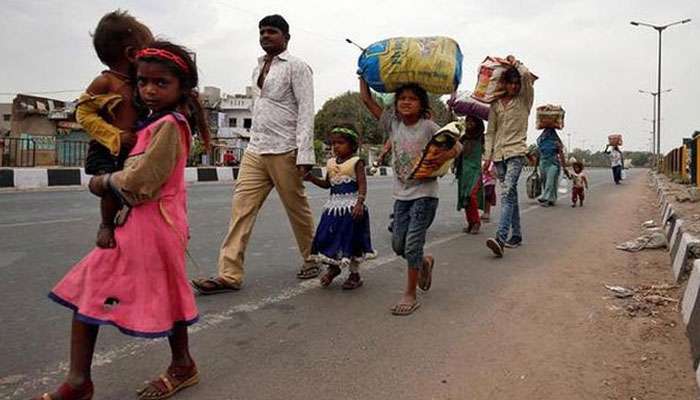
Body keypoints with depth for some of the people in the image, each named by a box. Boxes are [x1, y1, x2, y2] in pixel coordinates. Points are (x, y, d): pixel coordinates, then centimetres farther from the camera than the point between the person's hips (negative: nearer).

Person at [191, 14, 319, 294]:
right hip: (254, 151, 6)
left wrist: (304, 154, -19)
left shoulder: (296, 67, -2)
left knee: (297, 209, 6)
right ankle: (230, 274, -2)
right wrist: (255, 142, 15)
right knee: (241, 207, -3)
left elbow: (306, 111, -10)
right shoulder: (258, 69, 20)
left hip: (284, 152, -6)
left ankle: (310, 260, 26)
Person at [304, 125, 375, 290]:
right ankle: (333, 266, 31)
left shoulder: (356, 162, -7)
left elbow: (362, 185, -14)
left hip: (351, 207, -5)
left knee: (351, 238, 2)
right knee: (329, 237, 6)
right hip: (334, 206, 6)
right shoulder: (331, 163, 11)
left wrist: (360, 203, -28)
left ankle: (354, 274, 19)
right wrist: (312, 178, 4)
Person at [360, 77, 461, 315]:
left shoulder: (428, 127, -8)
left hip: (425, 193, -5)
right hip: (401, 194, 5)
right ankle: (425, 263, 39)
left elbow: (457, 146, -7)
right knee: (398, 244, 9)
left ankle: (410, 295, 6)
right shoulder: (392, 123, 3)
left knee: (412, 244, -7)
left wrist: (443, 158, -26)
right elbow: (367, 99, 3)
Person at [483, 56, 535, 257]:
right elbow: (490, 131, 13)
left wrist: (515, 62, 2)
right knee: (511, 195, 11)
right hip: (499, 153, 5)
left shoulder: (524, 100, 4)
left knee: (507, 193, -20)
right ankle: (516, 236, 20)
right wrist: (487, 155, 5)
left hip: (516, 152, -5)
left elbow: (528, 76, -14)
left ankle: (501, 238, -31)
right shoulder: (496, 104, 12)